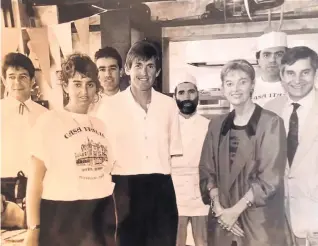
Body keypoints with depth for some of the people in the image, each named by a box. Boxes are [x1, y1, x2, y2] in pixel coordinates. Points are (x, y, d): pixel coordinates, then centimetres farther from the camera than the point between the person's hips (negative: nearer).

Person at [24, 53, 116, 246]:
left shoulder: (100, 125, 9)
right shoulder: (49, 121, -7)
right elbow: (35, 178, -8)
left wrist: (115, 222, 13)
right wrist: (33, 230, -11)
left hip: (100, 215, 5)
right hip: (60, 217, -4)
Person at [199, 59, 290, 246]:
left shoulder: (271, 123, -8)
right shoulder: (217, 125, 6)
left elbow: (271, 178, -12)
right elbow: (206, 170, 6)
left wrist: (235, 210, -12)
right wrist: (218, 207, -7)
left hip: (260, 222, -4)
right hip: (223, 220, 4)